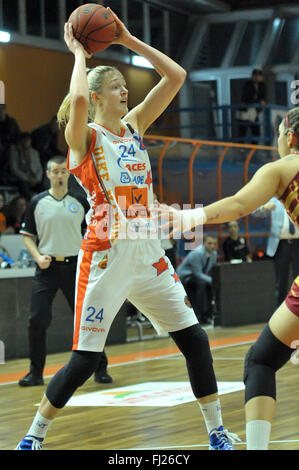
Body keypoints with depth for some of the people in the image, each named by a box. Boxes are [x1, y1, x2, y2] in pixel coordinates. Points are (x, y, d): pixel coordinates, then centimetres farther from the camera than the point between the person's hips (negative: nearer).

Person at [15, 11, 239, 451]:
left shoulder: (133, 126, 13)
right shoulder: (84, 136, -4)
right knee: (84, 361, -6)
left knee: (194, 339, 5)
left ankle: (217, 432, 17)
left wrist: (129, 40, 7)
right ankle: (33, 438, 9)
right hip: (106, 257, -6)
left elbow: (176, 76, 11)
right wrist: (79, 53, -10)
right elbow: (78, 98, -27)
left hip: (147, 253, 6)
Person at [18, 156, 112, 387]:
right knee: (37, 320, -6)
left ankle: (100, 368, 12)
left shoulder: (80, 202, 5)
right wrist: (38, 257, -9)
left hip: (74, 266, 0)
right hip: (47, 267, 0)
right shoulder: (37, 203, 3)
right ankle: (36, 372, 5)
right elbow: (28, 235, 7)